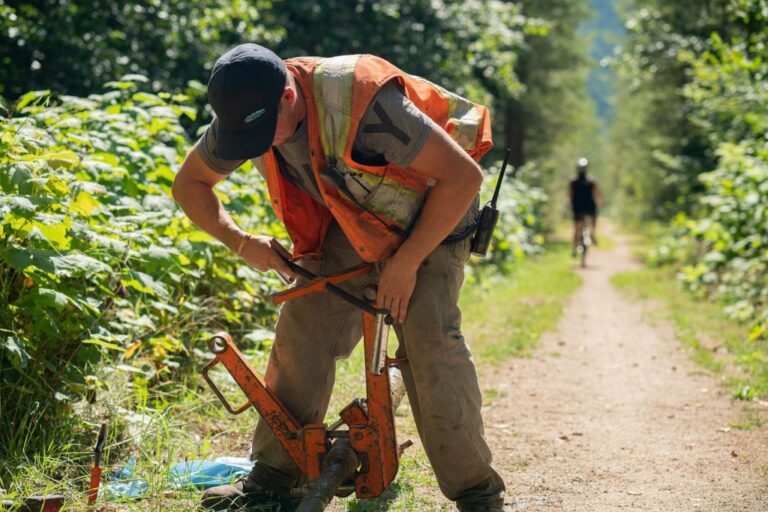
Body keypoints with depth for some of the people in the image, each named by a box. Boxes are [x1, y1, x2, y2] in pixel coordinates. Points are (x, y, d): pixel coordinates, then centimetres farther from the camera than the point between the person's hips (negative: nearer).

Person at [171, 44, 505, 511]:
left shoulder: (362, 104, -38)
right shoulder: (245, 114, -17)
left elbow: (463, 176, -34)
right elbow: (189, 184, 2)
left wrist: (405, 264, -29)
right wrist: (241, 241, -13)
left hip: (430, 217, -5)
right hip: (351, 222, 6)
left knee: (428, 339, -22)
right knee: (302, 330, -7)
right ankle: (274, 474, 7)